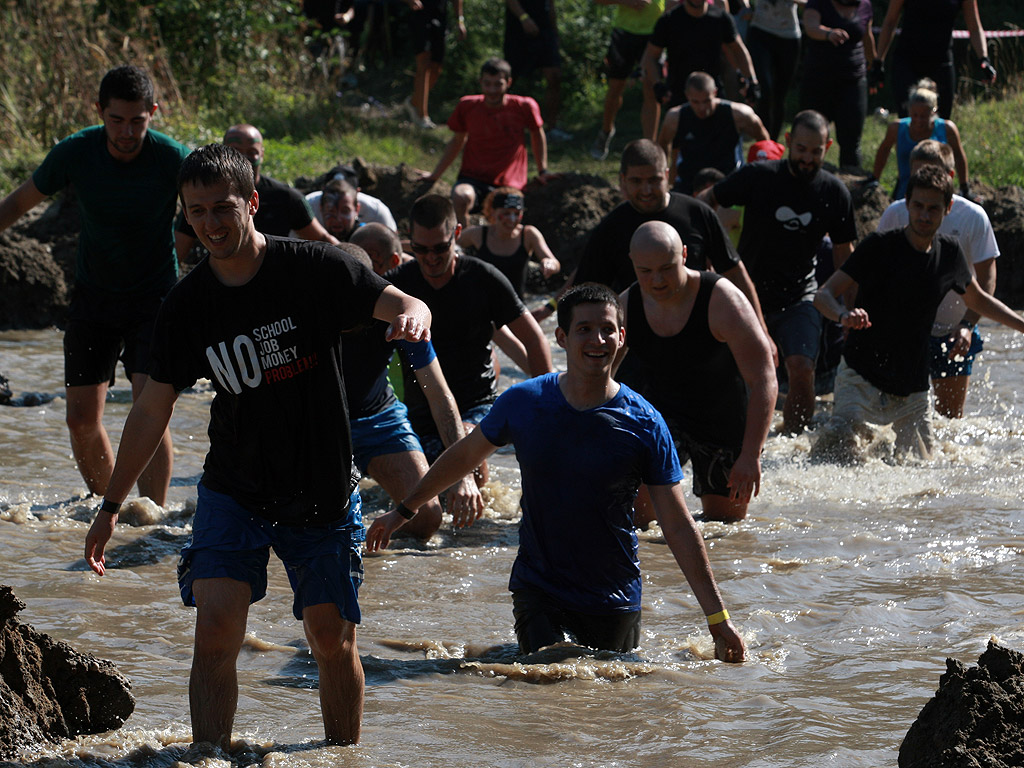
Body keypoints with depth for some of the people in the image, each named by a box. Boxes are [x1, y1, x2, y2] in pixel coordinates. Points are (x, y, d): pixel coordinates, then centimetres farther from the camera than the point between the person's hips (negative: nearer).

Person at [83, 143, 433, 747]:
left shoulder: (314, 268, -12)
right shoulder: (187, 306, -4)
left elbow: (402, 303, -14)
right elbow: (153, 409, 5)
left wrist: (413, 315, -41)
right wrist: (113, 504, 7)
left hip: (323, 493, -1)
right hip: (234, 489, 1)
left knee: (334, 640, 4)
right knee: (216, 628, -15)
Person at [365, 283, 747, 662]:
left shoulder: (645, 425, -10)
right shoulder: (522, 403, -5)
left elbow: (679, 529, -8)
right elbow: (464, 454, 14)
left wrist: (718, 618, -11)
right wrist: (403, 510, 22)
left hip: (613, 599, 0)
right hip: (538, 586, 0)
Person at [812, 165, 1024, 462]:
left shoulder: (949, 252, 4)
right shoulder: (880, 246, -10)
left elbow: (978, 300, 24)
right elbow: (824, 295, -12)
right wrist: (844, 314, -34)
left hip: (912, 389, 5)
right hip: (862, 377, -5)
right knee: (840, 437, -29)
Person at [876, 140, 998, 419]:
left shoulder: (973, 217, -9)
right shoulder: (896, 214, -6)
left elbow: (986, 279, -5)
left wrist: (968, 324, -17)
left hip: (954, 332, 0)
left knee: (950, 416, 4)